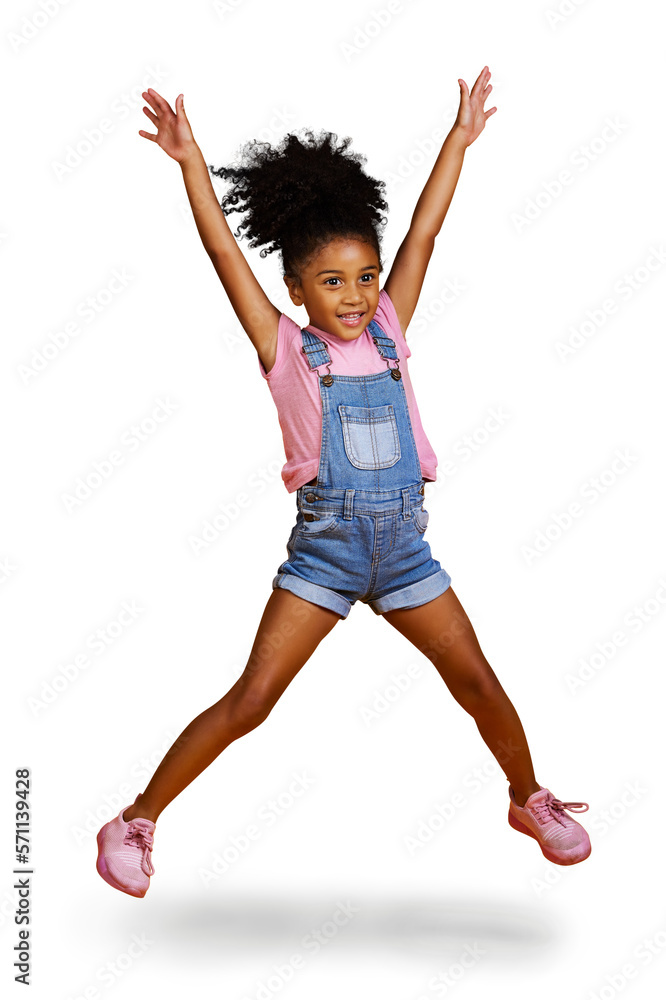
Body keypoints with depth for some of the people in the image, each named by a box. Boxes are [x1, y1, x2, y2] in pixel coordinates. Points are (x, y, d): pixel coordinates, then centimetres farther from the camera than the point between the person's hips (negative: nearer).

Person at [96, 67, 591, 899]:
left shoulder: (387, 333, 5)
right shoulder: (286, 350, -4)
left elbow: (422, 235, 6)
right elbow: (225, 253, -11)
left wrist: (461, 135, 10)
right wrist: (188, 156, -15)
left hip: (404, 544, 4)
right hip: (323, 548, -3)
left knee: (480, 684, 10)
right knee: (250, 699, -5)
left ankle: (529, 800, 35)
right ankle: (135, 822, 9)